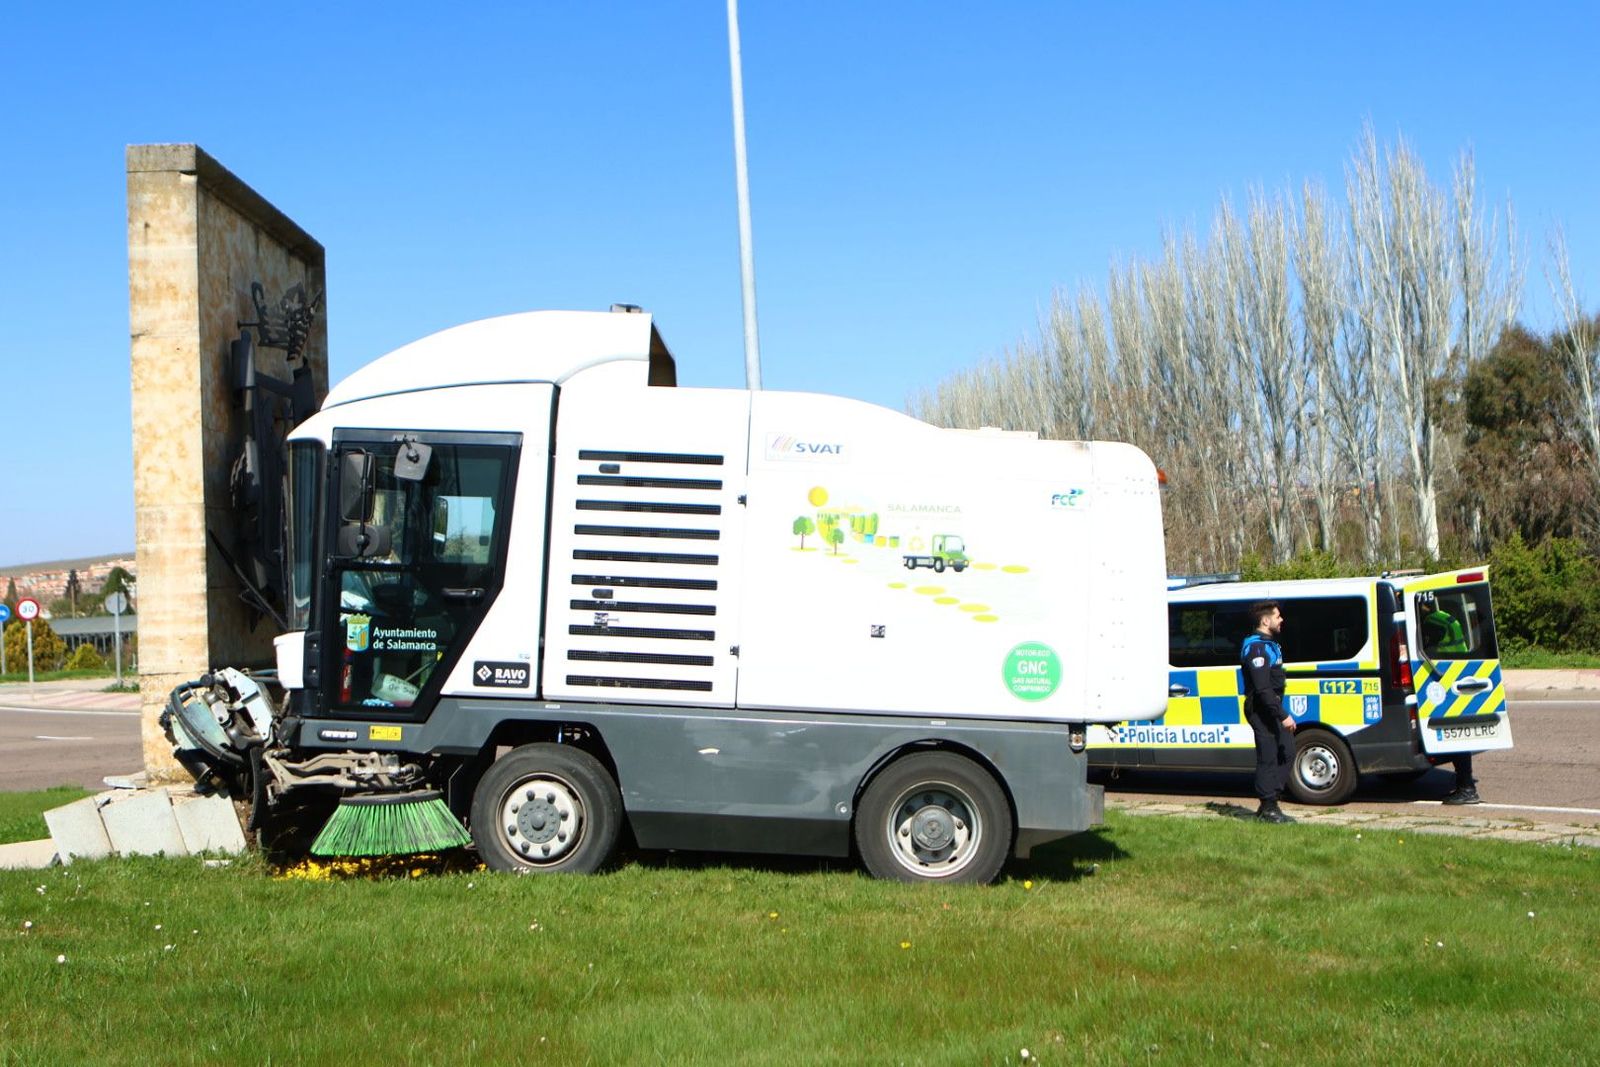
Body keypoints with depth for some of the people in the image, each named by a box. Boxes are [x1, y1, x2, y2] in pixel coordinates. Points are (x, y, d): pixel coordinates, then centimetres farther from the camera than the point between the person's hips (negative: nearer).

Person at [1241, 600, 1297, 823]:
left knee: (1287, 753, 11)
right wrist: (1283, 715, -25)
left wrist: (1282, 713, 20)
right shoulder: (1257, 648, -17)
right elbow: (1263, 688, -24)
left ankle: (1268, 804, 17)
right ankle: (1268, 808, 2)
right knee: (1268, 758, -5)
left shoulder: (1269, 644, 17)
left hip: (1272, 709, 10)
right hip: (1261, 710, -10)